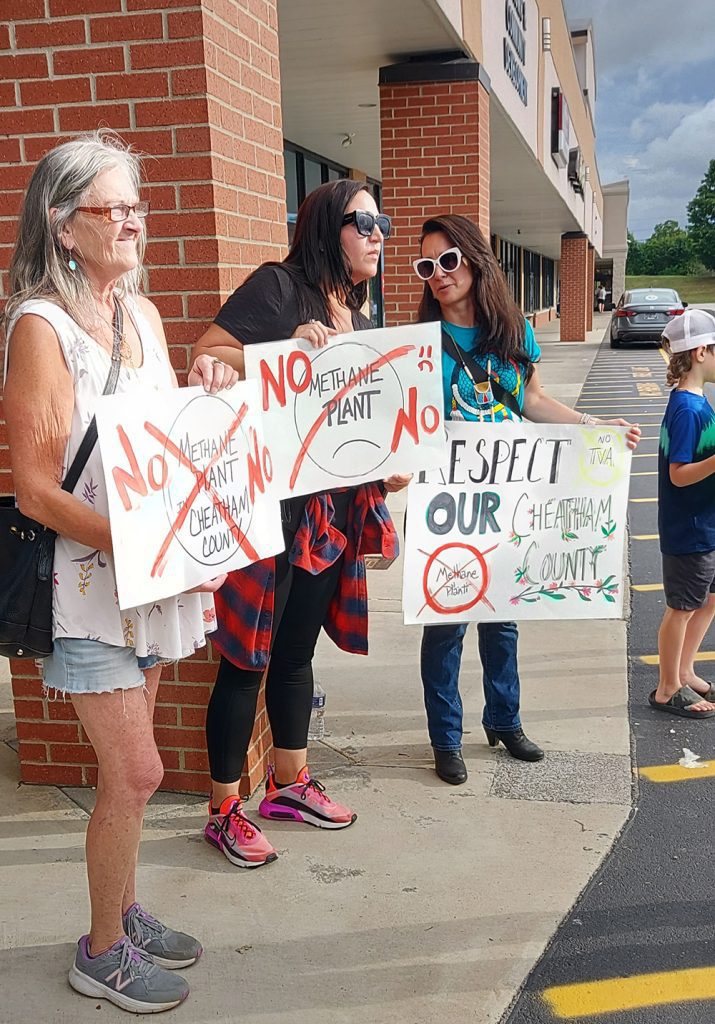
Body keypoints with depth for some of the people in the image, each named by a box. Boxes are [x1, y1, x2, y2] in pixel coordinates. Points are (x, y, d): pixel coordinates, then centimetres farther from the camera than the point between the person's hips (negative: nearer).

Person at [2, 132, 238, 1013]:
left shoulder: (141, 313, 8)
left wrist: (202, 400, -3)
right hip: (86, 579, -7)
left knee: (125, 765, 17)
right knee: (135, 772, -1)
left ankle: (124, 912, 36)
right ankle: (102, 953, 21)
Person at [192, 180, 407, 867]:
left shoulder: (357, 317, 15)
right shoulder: (278, 286, -9)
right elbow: (204, 356, -16)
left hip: (331, 511, 8)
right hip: (268, 505, -8)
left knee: (297, 650, 19)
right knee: (247, 659, 1)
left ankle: (290, 784, 35)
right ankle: (223, 811, 16)